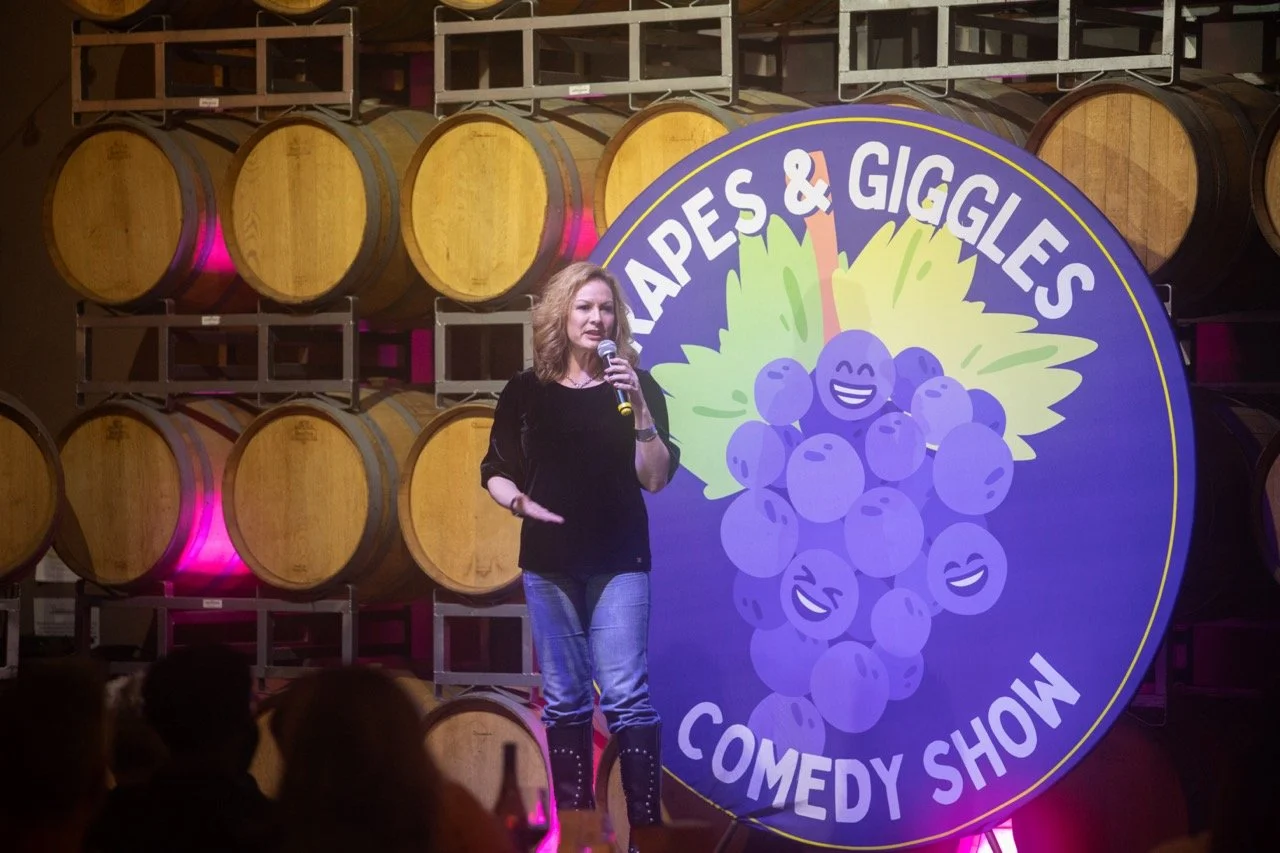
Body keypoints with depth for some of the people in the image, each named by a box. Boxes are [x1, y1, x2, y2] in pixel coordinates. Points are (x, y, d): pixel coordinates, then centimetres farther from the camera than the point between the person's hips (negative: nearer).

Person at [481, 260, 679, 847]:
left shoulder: (636, 386, 2)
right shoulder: (527, 392, 5)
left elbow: (656, 478, -6)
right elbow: (495, 471, 13)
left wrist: (638, 406, -17)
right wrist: (520, 502, -8)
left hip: (619, 561, -2)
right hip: (549, 562, 2)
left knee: (626, 696, -10)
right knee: (563, 700, 6)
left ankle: (646, 822, -7)